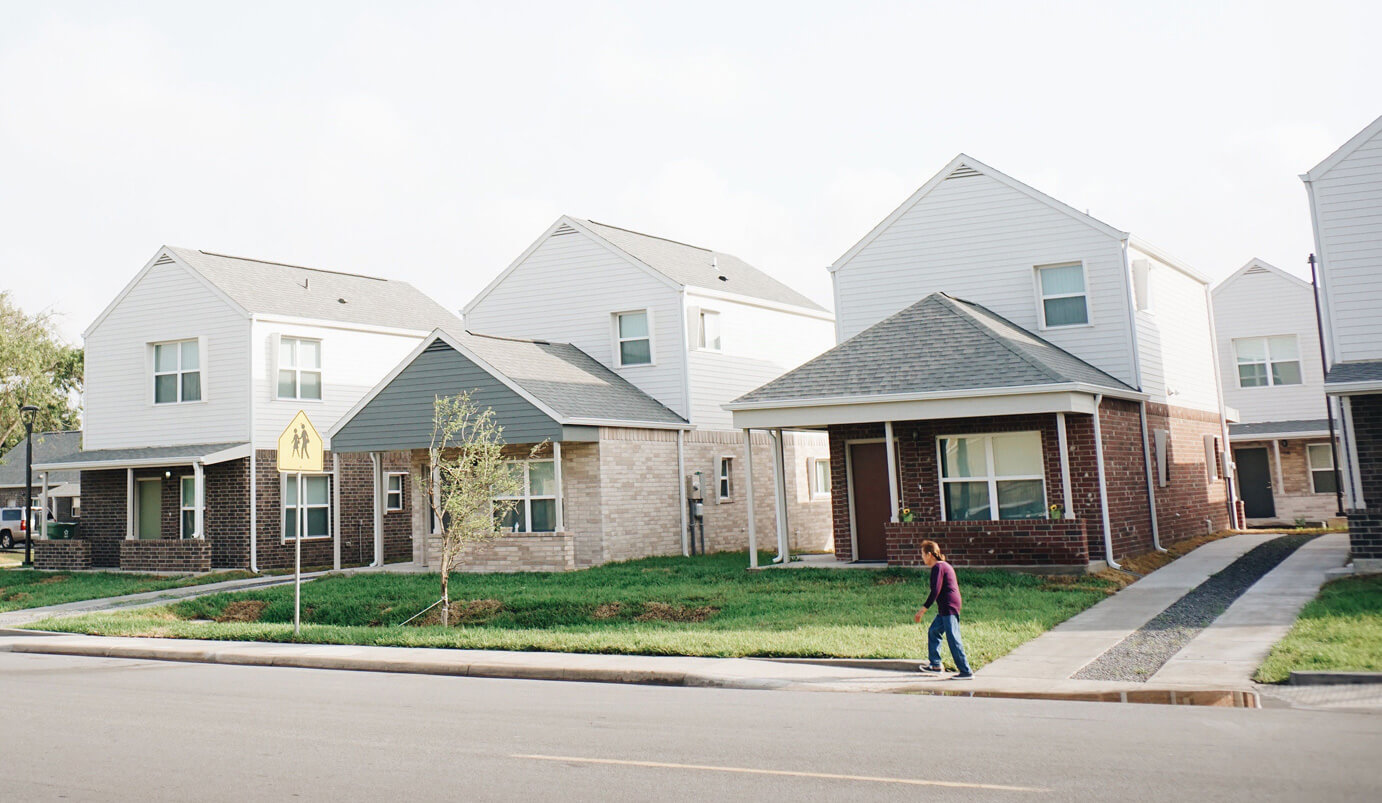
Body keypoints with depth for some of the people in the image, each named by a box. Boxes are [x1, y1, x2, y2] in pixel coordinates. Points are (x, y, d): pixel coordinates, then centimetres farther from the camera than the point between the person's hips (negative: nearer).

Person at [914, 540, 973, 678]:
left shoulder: (938, 567, -12)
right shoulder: (946, 566, 17)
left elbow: (935, 591, -19)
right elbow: (955, 586, 23)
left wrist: (923, 610, -17)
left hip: (949, 607, -11)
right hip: (945, 609, 11)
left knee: (953, 639, -9)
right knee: (933, 632, 20)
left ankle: (966, 671, -8)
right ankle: (936, 664, 27)